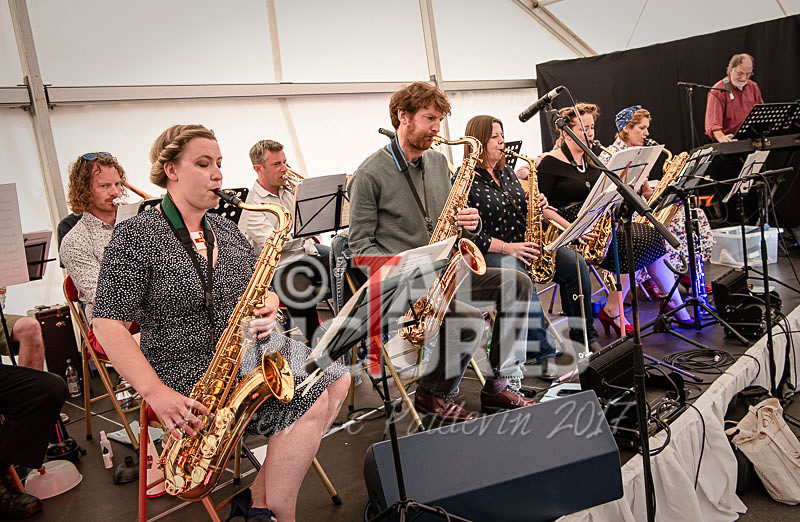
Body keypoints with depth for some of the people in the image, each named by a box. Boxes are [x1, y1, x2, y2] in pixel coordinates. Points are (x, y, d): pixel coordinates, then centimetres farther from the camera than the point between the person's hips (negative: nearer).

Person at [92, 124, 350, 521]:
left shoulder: (225, 229, 11)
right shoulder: (135, 236, -11)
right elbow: (109, 325, -15)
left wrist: (267, 307, -8)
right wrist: (155, 392, -24)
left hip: (251, 347, 8)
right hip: (192, 370, -8)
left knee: (337, 377, -8)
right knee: (309, 406, -22)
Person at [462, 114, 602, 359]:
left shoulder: (506, 173, 17)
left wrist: (538, 207, 0)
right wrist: (507, 247, -19)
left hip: (524, 244, 7)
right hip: (491, 252, -7)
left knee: (575, 263, -14)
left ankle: (584, 336, -3)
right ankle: (545, 353, -28)